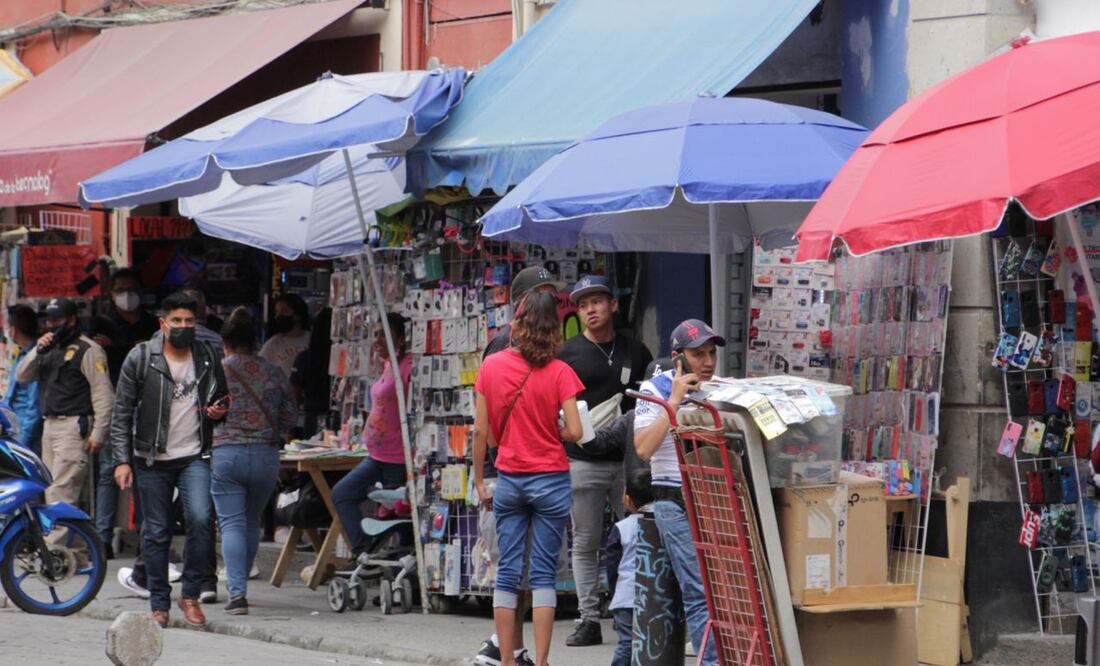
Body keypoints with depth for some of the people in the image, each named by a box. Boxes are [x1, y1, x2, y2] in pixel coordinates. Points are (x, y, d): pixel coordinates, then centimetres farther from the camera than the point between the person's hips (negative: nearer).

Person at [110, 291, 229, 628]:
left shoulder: (208, 358, 7)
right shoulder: (140, 358, -1)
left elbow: (222, 400, 23)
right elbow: (122, 414, 0)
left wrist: (219, 411, -1)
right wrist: (122, 460, -7)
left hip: (194, 457, 1)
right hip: (152, 460, -1)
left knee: (200, 520, -18)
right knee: (156, 533, 5)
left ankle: (190, 595, -3)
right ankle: (159, 604, 16)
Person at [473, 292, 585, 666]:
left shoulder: (491, 366, -2)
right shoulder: (559, 372, -9)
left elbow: (481, 430, 0)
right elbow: (574, 431, -13)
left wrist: (479, 481, 9)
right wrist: (550, 436, 9)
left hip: (508, 479, 2)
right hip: (550, 480, -2)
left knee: (507, 572, 7)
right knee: (544, 573, 2)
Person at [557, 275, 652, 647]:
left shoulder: (635, 352, 12)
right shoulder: (568, 354, 5)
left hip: (628, 460, 2)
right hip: (583, 460, -2)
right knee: (585, 543, 1)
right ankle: (588, 620, 5)